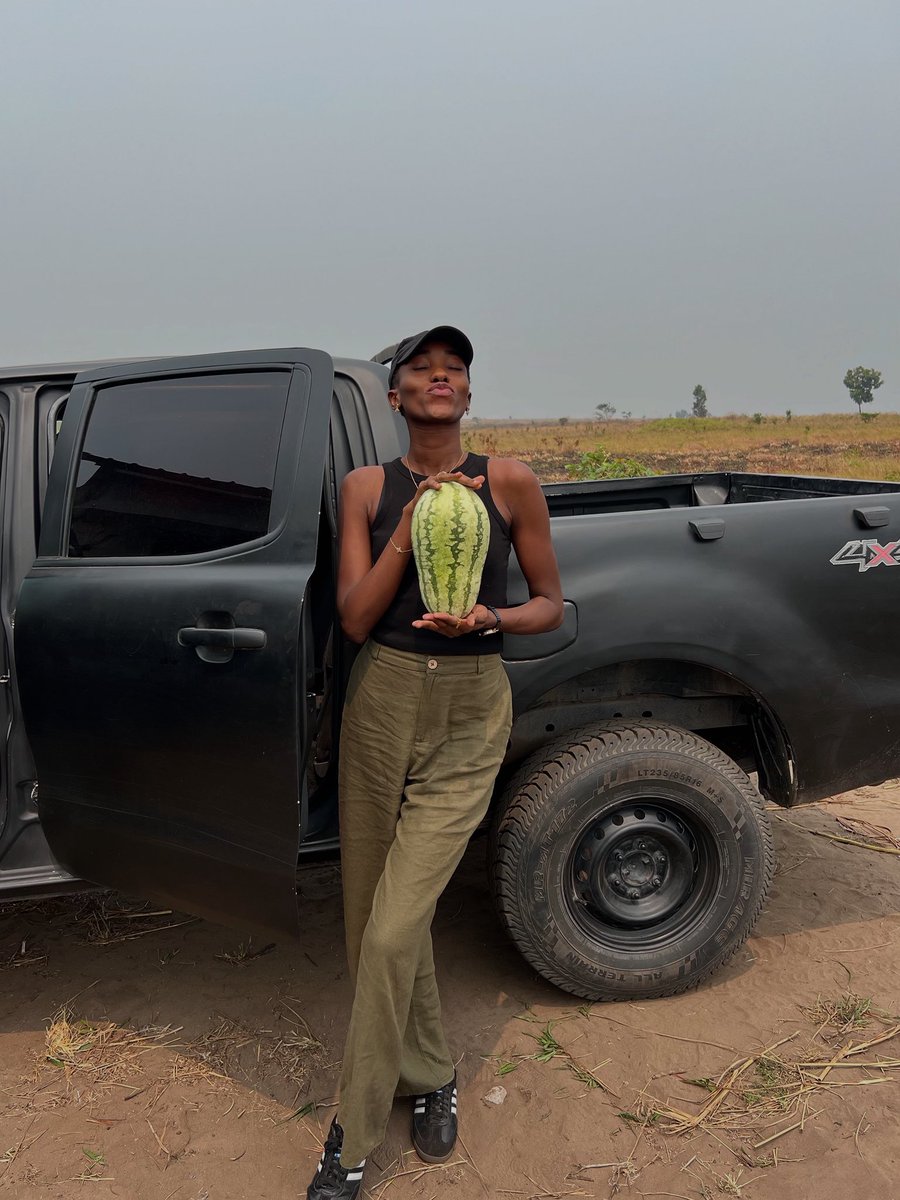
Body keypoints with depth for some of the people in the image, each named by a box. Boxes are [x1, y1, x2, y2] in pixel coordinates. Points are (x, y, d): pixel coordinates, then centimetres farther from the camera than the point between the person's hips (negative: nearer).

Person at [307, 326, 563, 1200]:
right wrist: (412, 523, -15)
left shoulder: (509, 483, -2)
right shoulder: (367, 487, 2)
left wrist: (492, 616, -16)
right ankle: (431, 1079, 39)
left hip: (469, 718, -2)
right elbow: (354, 618, -5)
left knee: (391, 934, -5)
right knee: (376, 919, 13)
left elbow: (550, 604, 4)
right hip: (379, 706, 3)